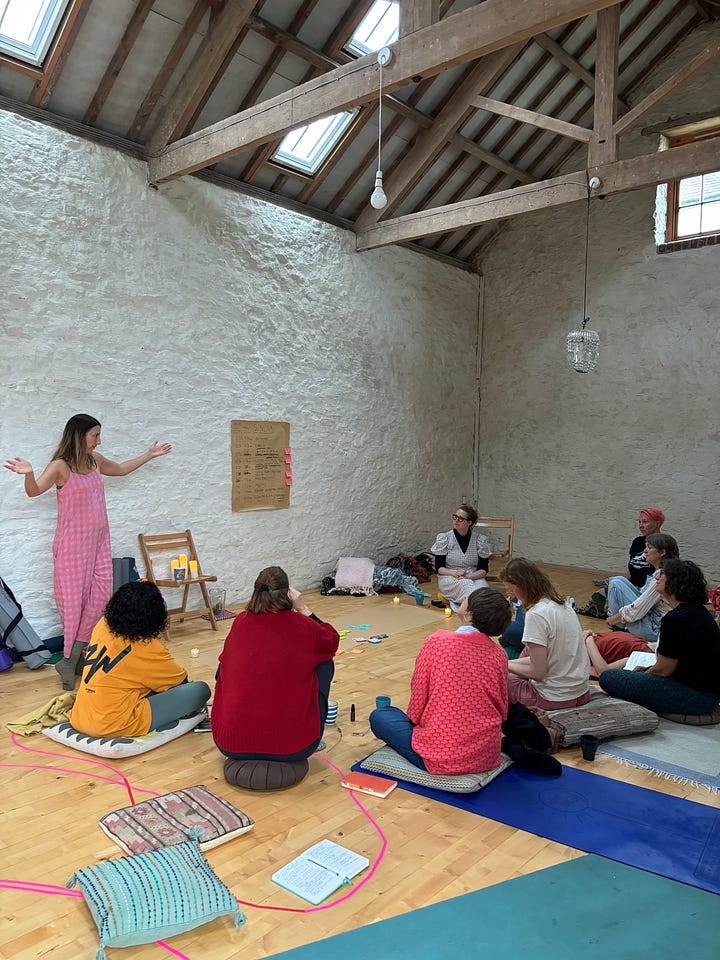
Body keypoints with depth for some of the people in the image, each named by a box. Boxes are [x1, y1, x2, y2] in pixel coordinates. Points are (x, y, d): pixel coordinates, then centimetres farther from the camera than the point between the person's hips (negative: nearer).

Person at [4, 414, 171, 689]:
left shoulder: (95, 460, 7)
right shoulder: (60, 466, -13)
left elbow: (120, 469, 26)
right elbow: (34, 491, -25)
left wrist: (149, 455, 30)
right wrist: (28, 473, -46)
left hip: (98, 542, 7)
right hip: (73, 543, -7)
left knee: (101, 596, 3)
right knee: (74, 599, -1)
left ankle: (73, 658, 13)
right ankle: (69, 660, 13)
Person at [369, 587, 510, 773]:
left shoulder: (436, 642, -16)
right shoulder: (499, 655, -5)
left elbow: (415, 711, -10)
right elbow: (502, 712, 5)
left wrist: (415, 718, 12)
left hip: (442, 759, -5)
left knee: (379, 716, 15)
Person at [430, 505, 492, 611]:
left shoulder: (480, 540, 0)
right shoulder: (444, 538, -1)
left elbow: (483, 570, 0)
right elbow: (438, 568, -1)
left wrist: (469, 576, -19)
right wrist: (455, 573, -20)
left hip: (474, 577, 2)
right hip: (449, 578, -2)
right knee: (465, 584, -37)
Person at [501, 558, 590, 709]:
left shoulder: (536, 615, -21)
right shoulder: (563, 605, 6)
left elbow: (538, 672, -19)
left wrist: (506, 665, -4)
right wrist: (509, 663, 9)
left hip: (555, 699, -8)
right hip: (581, 693, 8)